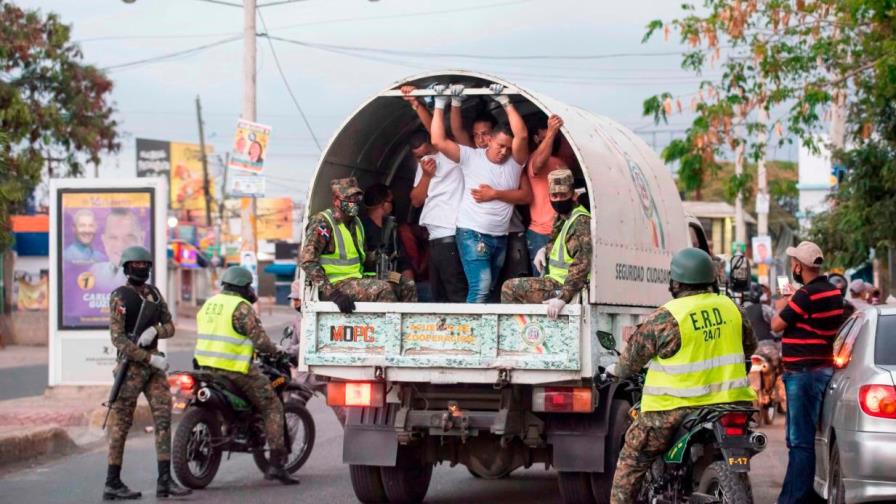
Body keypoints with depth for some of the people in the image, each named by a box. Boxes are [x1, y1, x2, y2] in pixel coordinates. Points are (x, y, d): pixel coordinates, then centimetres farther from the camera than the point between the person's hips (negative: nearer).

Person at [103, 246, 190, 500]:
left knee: (163, 417, -1)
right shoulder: (119, 297, -8)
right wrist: (151, 358, -18)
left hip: (153, 362, 7)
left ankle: (164, 480, -2)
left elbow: (170, 326, 11)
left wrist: (154, 330, -13)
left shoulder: (153, 293, 13)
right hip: (131, 364, -7)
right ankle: (113, 483, 1)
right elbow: (118, 338, -15)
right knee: (121, 423, -3)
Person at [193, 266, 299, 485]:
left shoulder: (209, 304, 13)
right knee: (272, 407, 1)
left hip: (206, 366, 7)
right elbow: (260, 339, -15)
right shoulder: (241, 307, -11)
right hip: (236, 369, -7)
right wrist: (276, 351, 4)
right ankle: (276, 464, -7)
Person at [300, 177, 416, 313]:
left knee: (408, 286, -1)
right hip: (335, 284, -9)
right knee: (383, 289, -28)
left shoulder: (356, 223, 15)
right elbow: (307, 260, -22)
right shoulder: (322, 223, -11)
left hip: (357, 279, 9)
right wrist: (331, 292, -31)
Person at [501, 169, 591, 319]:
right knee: (511, 287, 24)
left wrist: (563, 297, -35)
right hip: (556, 281, 10)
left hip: (565, 287, -10)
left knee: (509, 288, -12)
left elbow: (581, 266, -28)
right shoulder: (563, 218, 11)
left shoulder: (581, 221, -19)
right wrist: (545, 250, 11)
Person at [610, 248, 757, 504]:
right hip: (730, 402, 5)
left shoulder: (664, 318, -12)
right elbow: (749, 347, 20)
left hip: (675, 409, -5)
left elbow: (633, 357, -2)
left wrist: (618, 371, 20)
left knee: (631, 461, 7)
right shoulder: (731, 308, 4)